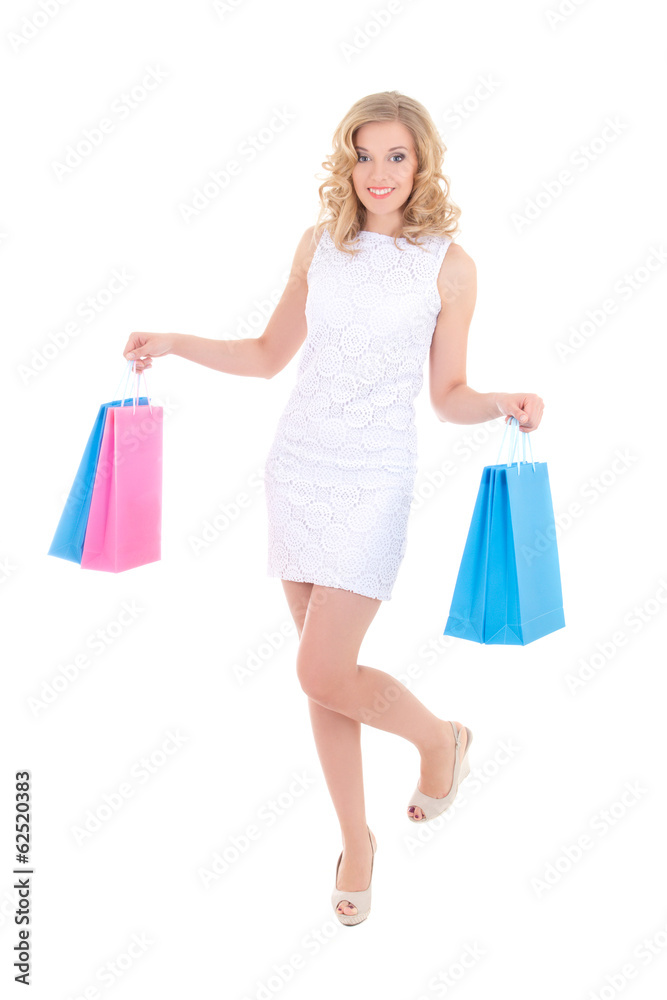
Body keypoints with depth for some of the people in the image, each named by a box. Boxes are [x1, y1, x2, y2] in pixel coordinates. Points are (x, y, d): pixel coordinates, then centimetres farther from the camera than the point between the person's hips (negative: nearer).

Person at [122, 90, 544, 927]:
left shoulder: (448, 265, -2)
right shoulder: (321, 243, 6)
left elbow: (448, 395, 3)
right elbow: (269, 355, 14)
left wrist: (506, 404, -16)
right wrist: (174, 344, 5)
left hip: (372, 481, -4)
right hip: (297, 468, 4)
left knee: (323, 673, -12)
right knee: (324, 671, 10)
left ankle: (441, 737, 19)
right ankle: (355, 839, 28)